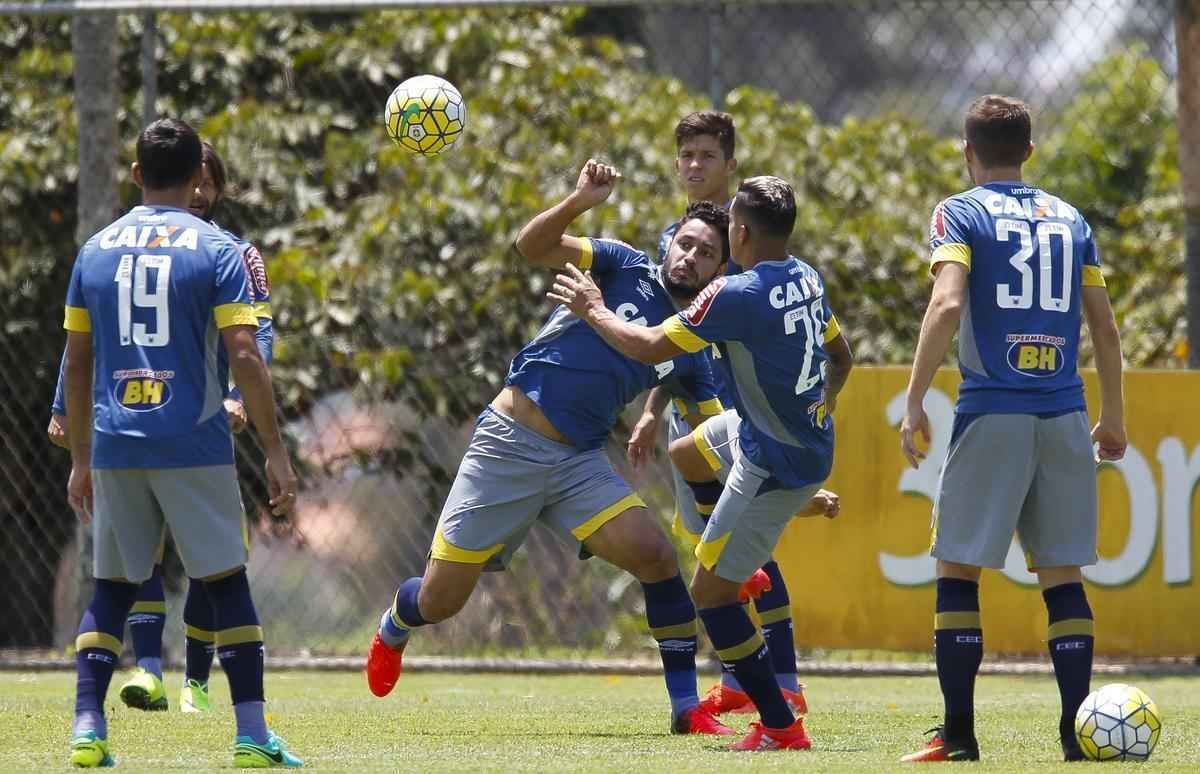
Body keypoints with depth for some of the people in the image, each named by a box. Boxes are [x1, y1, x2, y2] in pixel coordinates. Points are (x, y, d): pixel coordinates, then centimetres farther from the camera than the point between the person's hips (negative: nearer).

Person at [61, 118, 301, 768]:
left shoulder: (95, 250, 9)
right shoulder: (216, 250, -3)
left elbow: (76, 364, 12)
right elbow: (243, 357, -10)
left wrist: (81, 459, 19)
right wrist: (276, 452, -6)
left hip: (114, 447, 3)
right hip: (193, 446, -3)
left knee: (111, 590, 11)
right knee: (227, 585, 4)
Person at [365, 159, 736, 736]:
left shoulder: (694, 350, 9)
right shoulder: (626, 268, -1)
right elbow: (532, 247, -13)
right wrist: (580, 202, -31)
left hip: (577, 462, 3)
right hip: (509, 444, -3)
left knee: (655, 553, -22)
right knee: (440, 600, 0)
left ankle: (686, 708, -11)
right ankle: (393, 630, 39)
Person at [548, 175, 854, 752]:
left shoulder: (737, 294, -24)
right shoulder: (806, 279, 1)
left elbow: (651, 348, -16)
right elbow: (841, 358, 17)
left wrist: (594, 312, 1)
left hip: (774, 464, -9)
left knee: (710, 593, -1)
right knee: (683, 457, 31)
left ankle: (780, 728, -1)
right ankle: (738, 568, 35)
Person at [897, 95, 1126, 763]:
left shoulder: (962, 214, 0)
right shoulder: (1070, 219, 14)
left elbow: (947, 306, -14)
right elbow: (1105, 327, 13)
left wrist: (914, 404, -11)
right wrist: (1114, 418, 22)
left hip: (993, 413, -4)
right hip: (1064, 414, 4)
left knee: (958, 569, 2)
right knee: (1063, 574, 8)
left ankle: (959, 732, -2)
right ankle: (1078, 729, 3)